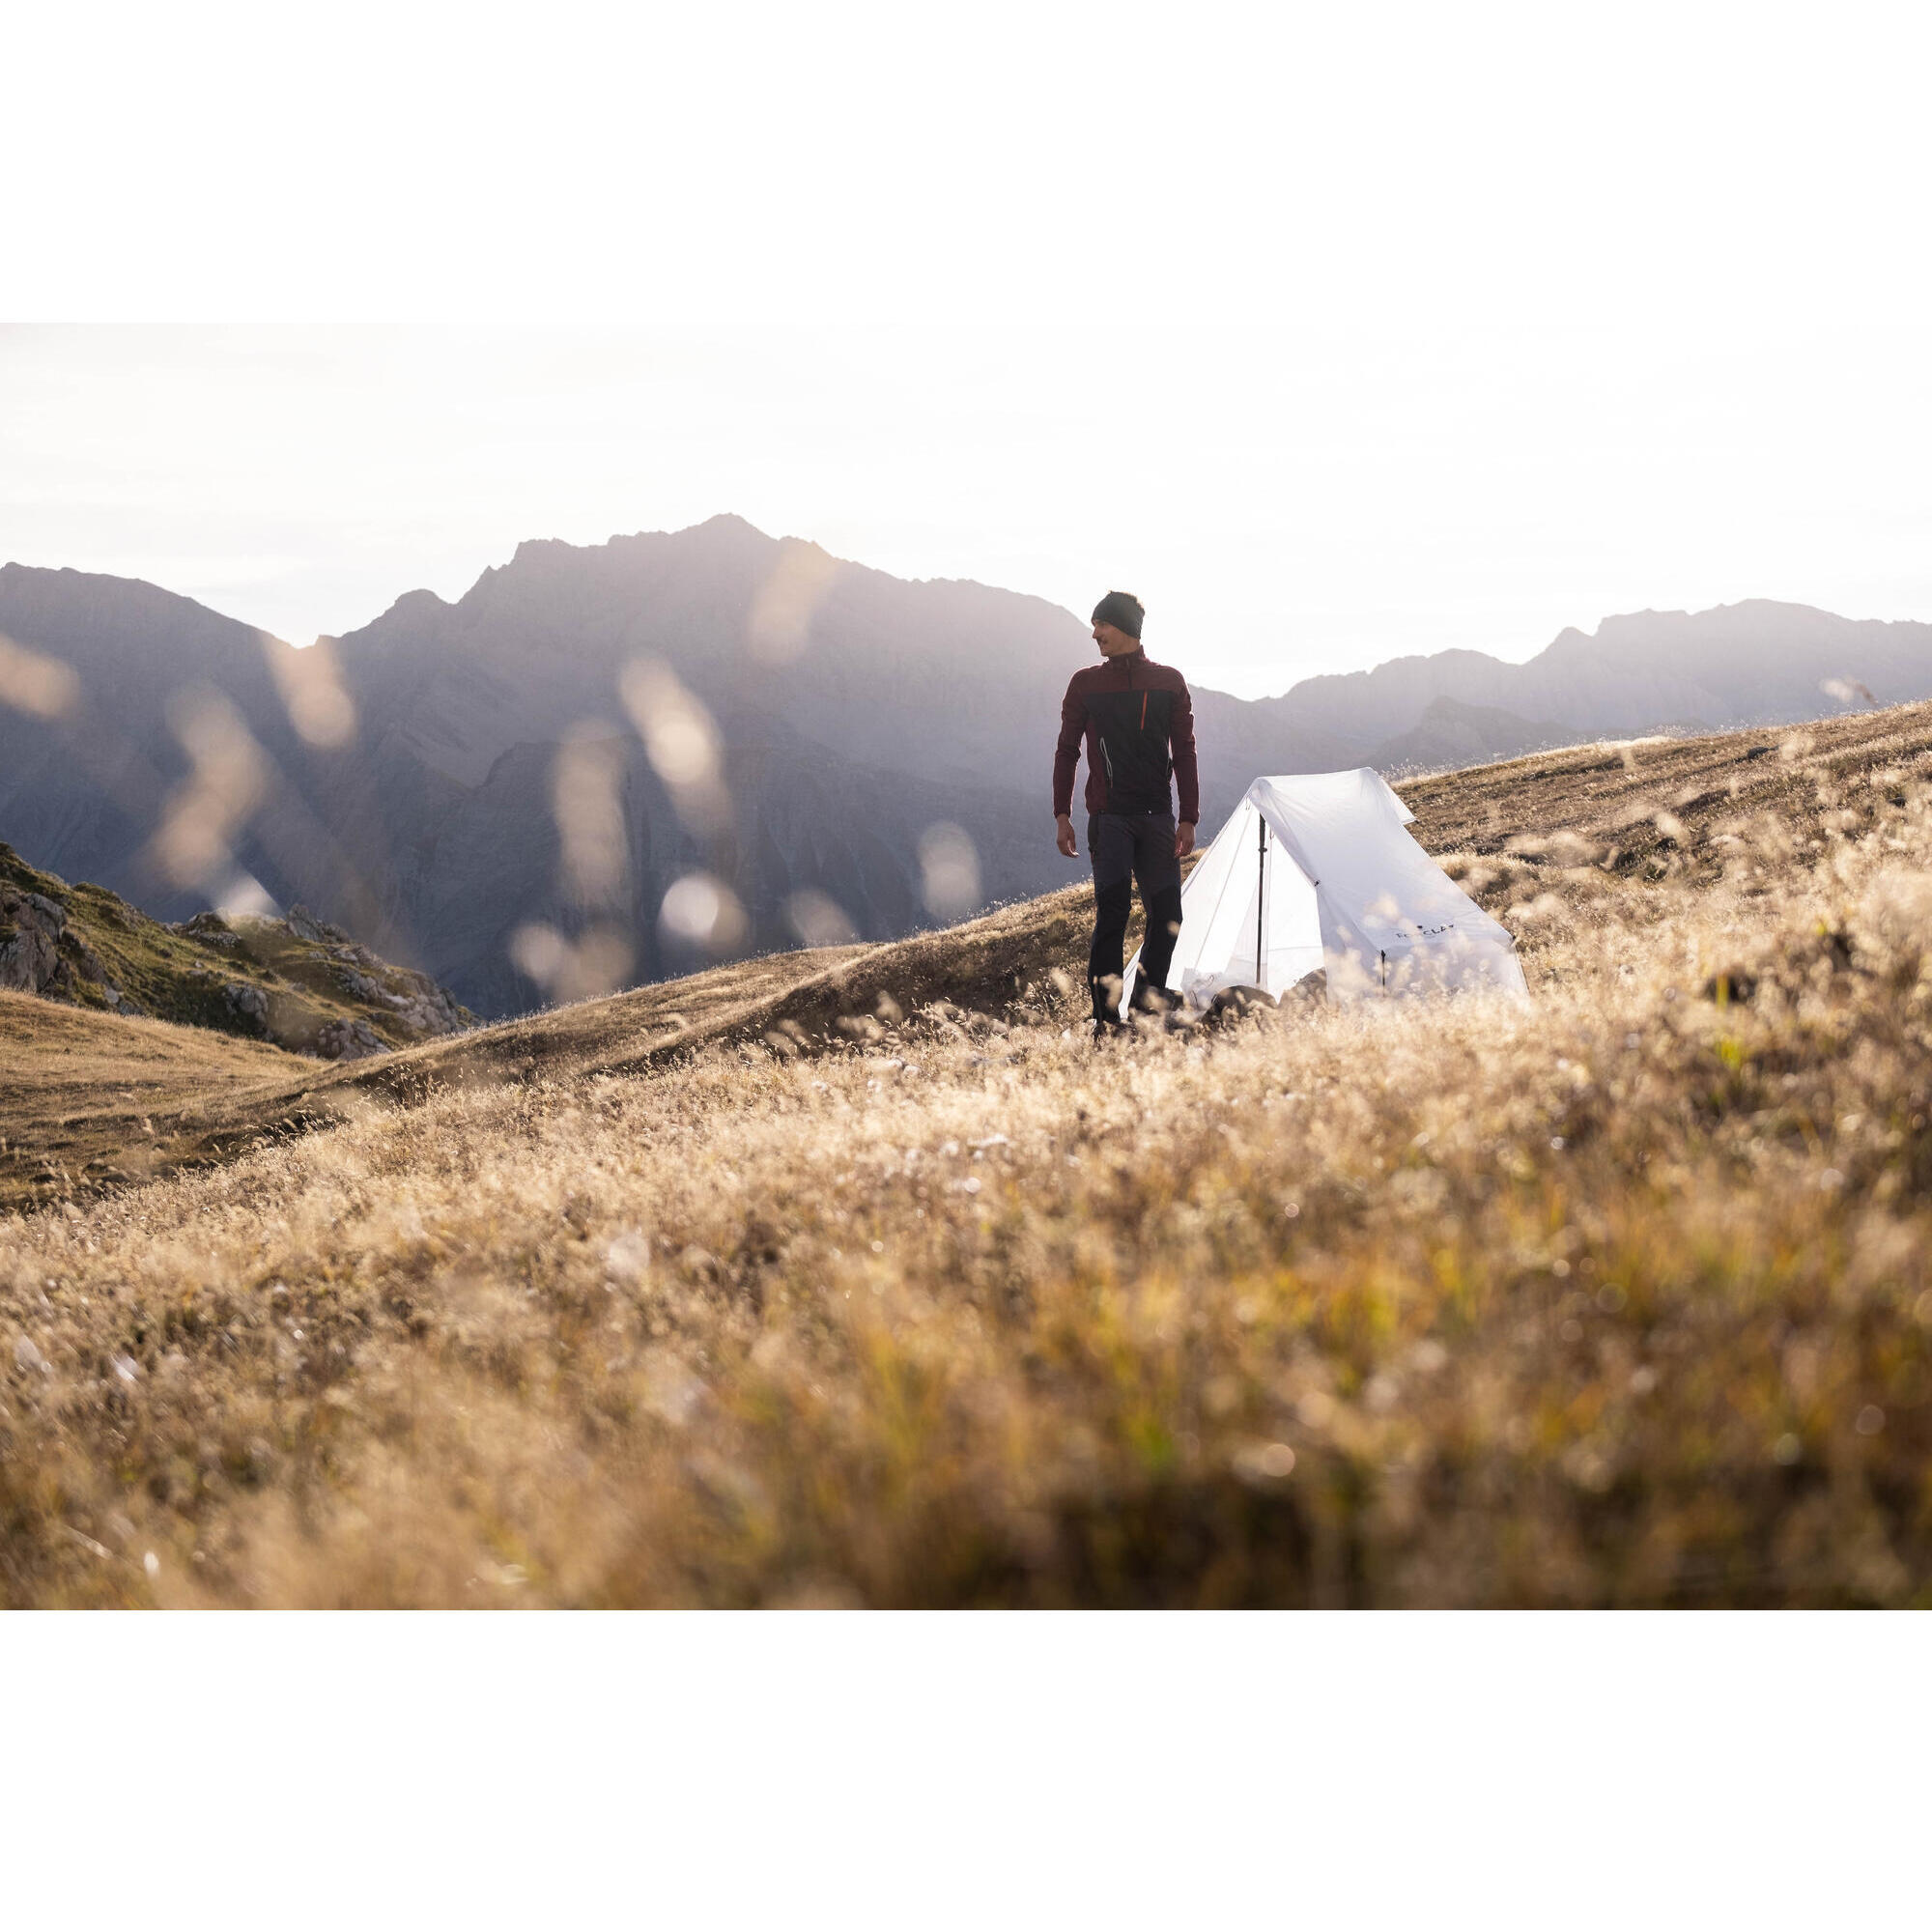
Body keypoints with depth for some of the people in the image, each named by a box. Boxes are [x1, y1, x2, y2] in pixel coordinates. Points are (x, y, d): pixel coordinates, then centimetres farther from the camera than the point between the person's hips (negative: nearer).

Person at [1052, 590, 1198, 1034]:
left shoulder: (1169, 682, 7)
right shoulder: (1086, 684, 5)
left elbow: (1184, 752, 7)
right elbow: (1067, 751, 8)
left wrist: (1189, 818, 1)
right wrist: (1062, 815, 0)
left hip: (1158, 815, 2)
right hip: (1109, 817, -2)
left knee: (1166, 915, 1)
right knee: (1112, 913, -10)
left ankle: (1148, 1005, 15)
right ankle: (1106, 1018, -8)